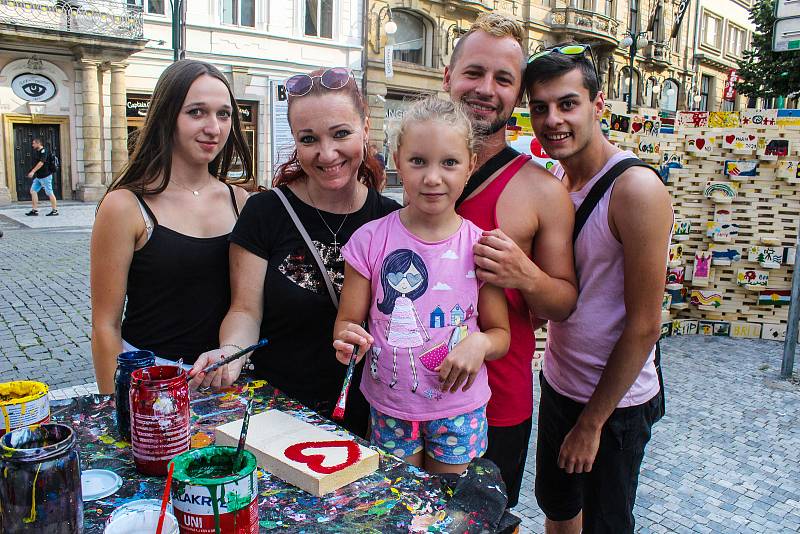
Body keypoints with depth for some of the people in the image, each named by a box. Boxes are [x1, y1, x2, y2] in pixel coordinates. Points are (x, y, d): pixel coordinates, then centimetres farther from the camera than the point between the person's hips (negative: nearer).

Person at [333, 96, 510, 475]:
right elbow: (348, 320, -4)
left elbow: (500, 333, 0)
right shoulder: (370, 241, -9)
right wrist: (346, 337, -27)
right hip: (388, 405, 0)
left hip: (459, 408, 0)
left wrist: (480, 343, -22)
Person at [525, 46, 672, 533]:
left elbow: (644, 325, -21)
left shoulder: (636, 188, -22)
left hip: (616, 402, -6)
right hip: (558, 384, 7)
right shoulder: (554, 182, 0)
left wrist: (591, 422, -14)